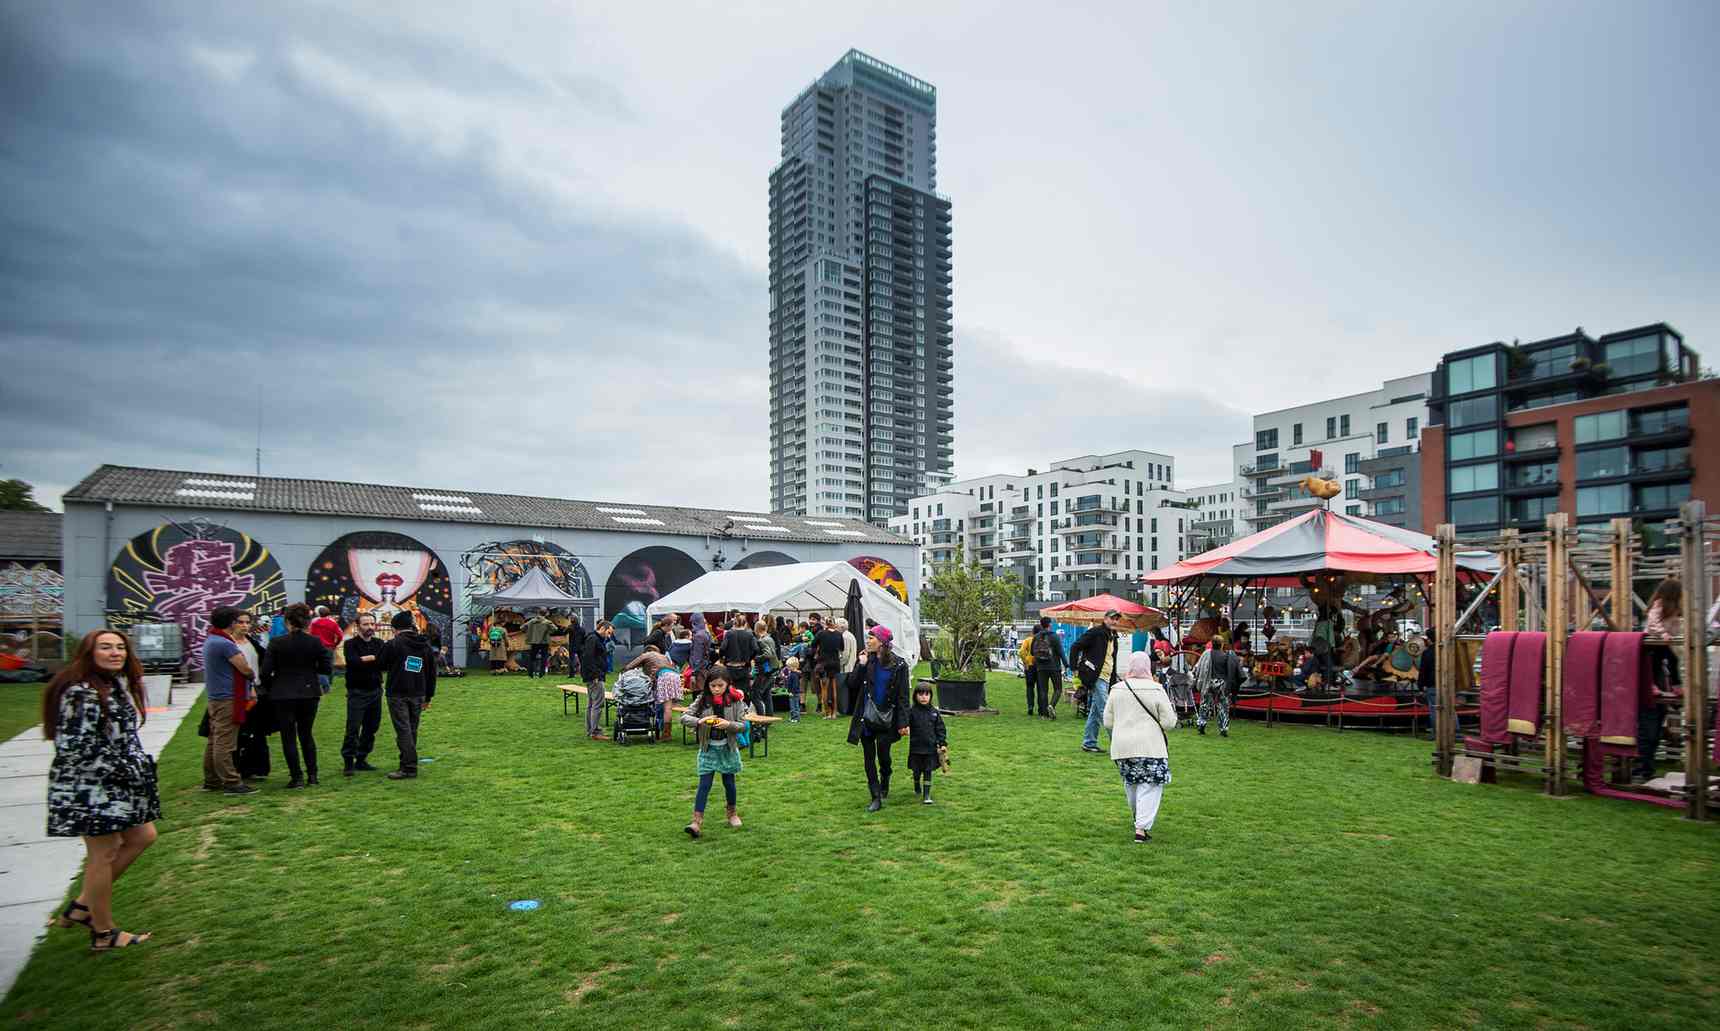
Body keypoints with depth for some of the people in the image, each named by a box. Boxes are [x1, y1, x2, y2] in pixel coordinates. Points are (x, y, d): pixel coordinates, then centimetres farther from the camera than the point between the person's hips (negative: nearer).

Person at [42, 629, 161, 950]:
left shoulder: (118, 684, 9)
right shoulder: (80, 692, -20)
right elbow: (73, 746, -23)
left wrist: (140, 764, 13)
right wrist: (123, 769, -17)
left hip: (118, 782, 10)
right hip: (88, 786, -10)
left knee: (143, 837, 14)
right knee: (104, 854, 1)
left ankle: (82, 905, 26)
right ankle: (103, 933, 17)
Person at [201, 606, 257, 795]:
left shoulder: (210, 641, 13)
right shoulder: (225, 643, -18)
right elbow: (245, 669, -16)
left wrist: (247, 676, 9)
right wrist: (253, 675, 5)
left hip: (215, 697, 10)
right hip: (228, 698, -10)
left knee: (214, 740, 15)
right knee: (224, 742, -7)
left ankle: (211, 781, 23)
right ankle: (231, 782, -5)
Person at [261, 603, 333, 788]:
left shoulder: (276, 643, -9)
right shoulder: (316, 642, -5)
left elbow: (266, 671, -8)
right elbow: (327, 669, -3)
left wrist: (269, 688, 10)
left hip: (283, 695, -2)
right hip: (309, 693, 2)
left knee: (289, 737, 6)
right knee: (306, 734, 16)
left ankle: (297, 777, 5)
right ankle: (312, 774, 14)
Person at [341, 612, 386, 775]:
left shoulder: (379, 643, 10)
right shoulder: (350, 644, -1)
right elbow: (354, 662, -20)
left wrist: (365, 659, -14)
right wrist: (375, 658, -15)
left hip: (375, 691, 5)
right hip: (357, 692, -4)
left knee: (371, 728, 8)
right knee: (353, 728, -7)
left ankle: (361, 760, 19)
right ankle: (348, 762, 1)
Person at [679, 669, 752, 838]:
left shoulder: (735, 700, -10)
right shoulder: (702, 700, -8)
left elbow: (742, 724, -8)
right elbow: (684, 717, -11)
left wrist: (728, 724, -27)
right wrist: (699, 721, -28)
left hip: (728, 747, 0)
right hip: (708, 748, 0)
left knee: (729, 781, 13)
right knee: (704, 784, -4)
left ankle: (732, 812, 36)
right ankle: (697, 821, -5)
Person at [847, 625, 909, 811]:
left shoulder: (898, 664, -7)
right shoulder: (867, 660, 2)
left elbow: (902, 696, -7)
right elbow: (852, 684, -4)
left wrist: (903, 722, -12)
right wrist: (861, 665, -14)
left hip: (886, 719, -3)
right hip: (866, 717, 3)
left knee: (883, 755, 1)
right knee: (869, 758, 4)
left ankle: (884, 784, 33)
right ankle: (876, 798, 12)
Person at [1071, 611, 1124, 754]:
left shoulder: (1113, 637, 18)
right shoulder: (1096, 632, -8)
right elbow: (1076, 647, -11)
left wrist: (1114, 680, 19)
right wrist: (1075, 669, -14)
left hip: (1106, 679, 9)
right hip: (1096, 678, -9)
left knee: (1095, 712, 12)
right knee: (1105, 711, -9)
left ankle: (1089, 743, 18)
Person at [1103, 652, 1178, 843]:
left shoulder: (1117, 689, 1)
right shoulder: (1157, 690, -8)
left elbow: (1108, 721, 6)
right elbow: (1169, 723, -5)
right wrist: (1171, 711, 16)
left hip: (1121, 747, 4)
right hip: (1149, 747, -4)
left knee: (1131, 784, 21)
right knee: (1150, 786, 3)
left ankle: (1139, 818, 39)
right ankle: (1141, 828, -6)